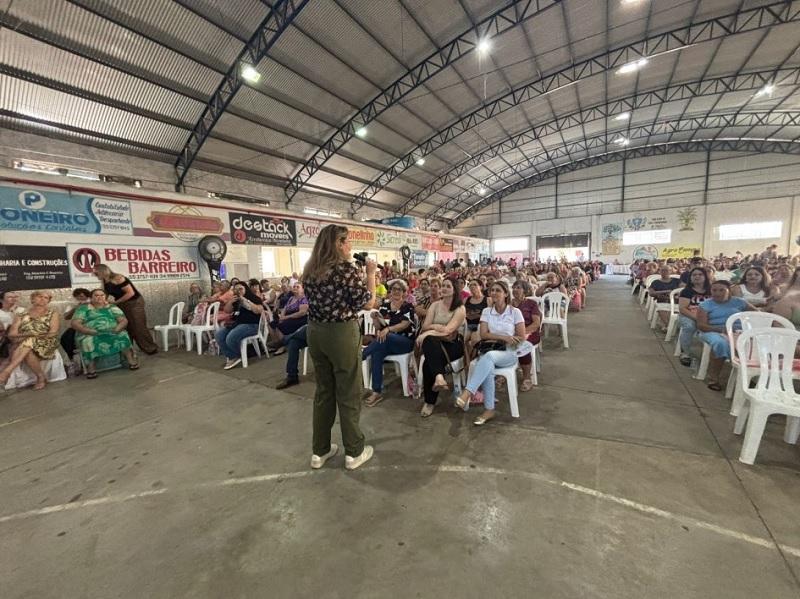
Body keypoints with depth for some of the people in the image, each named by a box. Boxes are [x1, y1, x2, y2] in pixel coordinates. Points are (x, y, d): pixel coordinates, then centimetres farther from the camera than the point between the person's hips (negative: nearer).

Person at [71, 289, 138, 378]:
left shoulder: (112, 307, 16)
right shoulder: (83, 308, 12)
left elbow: (124, 320, 7)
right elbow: (75, 323, -1)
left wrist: (117, 329, -14)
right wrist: (91, 331, -17)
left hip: (112, 333, 1)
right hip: (89, 335, -1)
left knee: (123, 336, -30)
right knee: (87, 341, -35)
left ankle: (131, 359, -26)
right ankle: (90, 368, -26)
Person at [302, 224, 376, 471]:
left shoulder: (310, 271, 6)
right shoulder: (347, 270, -15)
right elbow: (368, 303, -11)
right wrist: (371, 274, -1)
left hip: (315, 332, 7)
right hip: (342, 333, -7)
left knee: (323, 391, 18)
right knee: (348, 394, 7)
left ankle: (319, 451, 30)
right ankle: (354, 452, 22)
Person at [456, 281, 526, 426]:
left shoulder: (515, 312, 2)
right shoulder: (486, 311, 8)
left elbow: (521, 338, -2)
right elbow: (483, 334, -1)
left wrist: (493, 337, -9)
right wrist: (504, 337, -15)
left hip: (508, 353, -2)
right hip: (489, 351, 2)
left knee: (489, 356, -37)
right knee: (488, 368, -34)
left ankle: (467, 392, -41)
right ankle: (489, 410, -23)